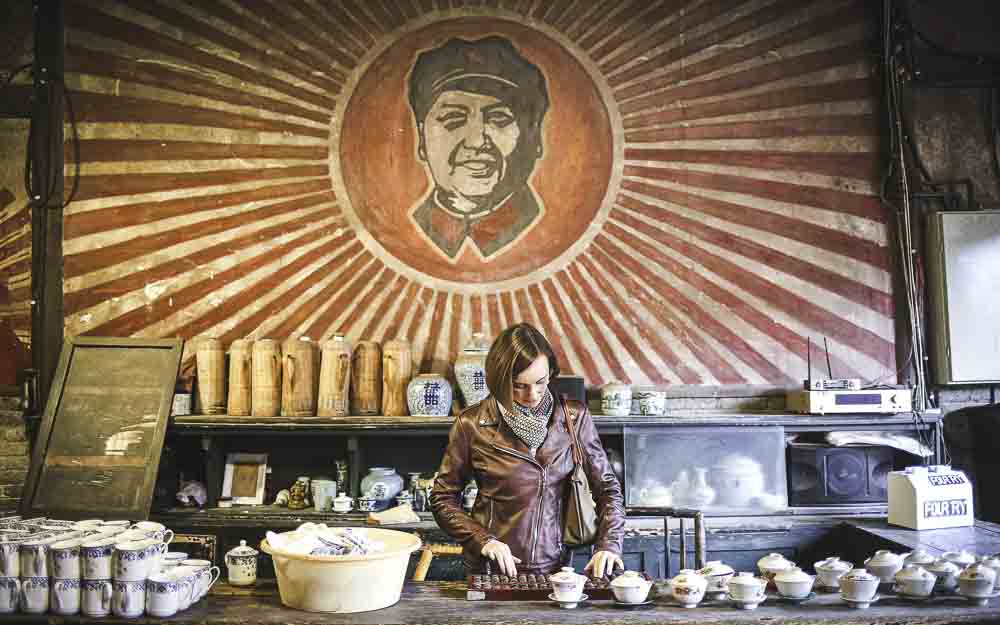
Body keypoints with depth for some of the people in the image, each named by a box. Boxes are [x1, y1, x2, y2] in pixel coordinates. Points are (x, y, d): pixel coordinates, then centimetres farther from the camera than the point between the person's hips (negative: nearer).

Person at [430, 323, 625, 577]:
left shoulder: (574, 417, 2)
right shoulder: (472, 425, -4)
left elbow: (607, 488, 8)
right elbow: (442, 499, 4)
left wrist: (608, 545, -6)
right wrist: (483, 540, -9)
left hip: (555, 569, 1)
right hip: (491, 571, -1)